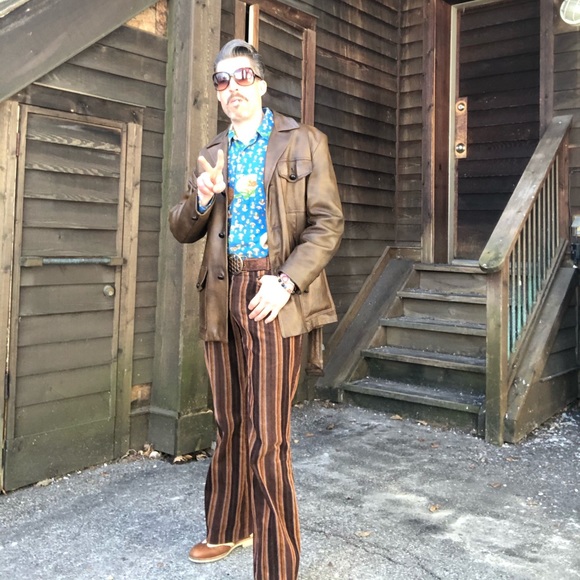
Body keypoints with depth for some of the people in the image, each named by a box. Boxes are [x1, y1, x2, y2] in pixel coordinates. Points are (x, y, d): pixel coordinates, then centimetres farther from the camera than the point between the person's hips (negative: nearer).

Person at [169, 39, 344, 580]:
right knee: (229, 427, 14)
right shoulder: (212, 154, 18)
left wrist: (287, 281, -15)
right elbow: (182, 230, 17)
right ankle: (228, 529, 33)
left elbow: (327, 222, -2)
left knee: (266, 437, -8)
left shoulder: (303, 143, 6)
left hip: (272, 297, -4)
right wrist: (201, 198, -5)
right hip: (220, 299, 5)